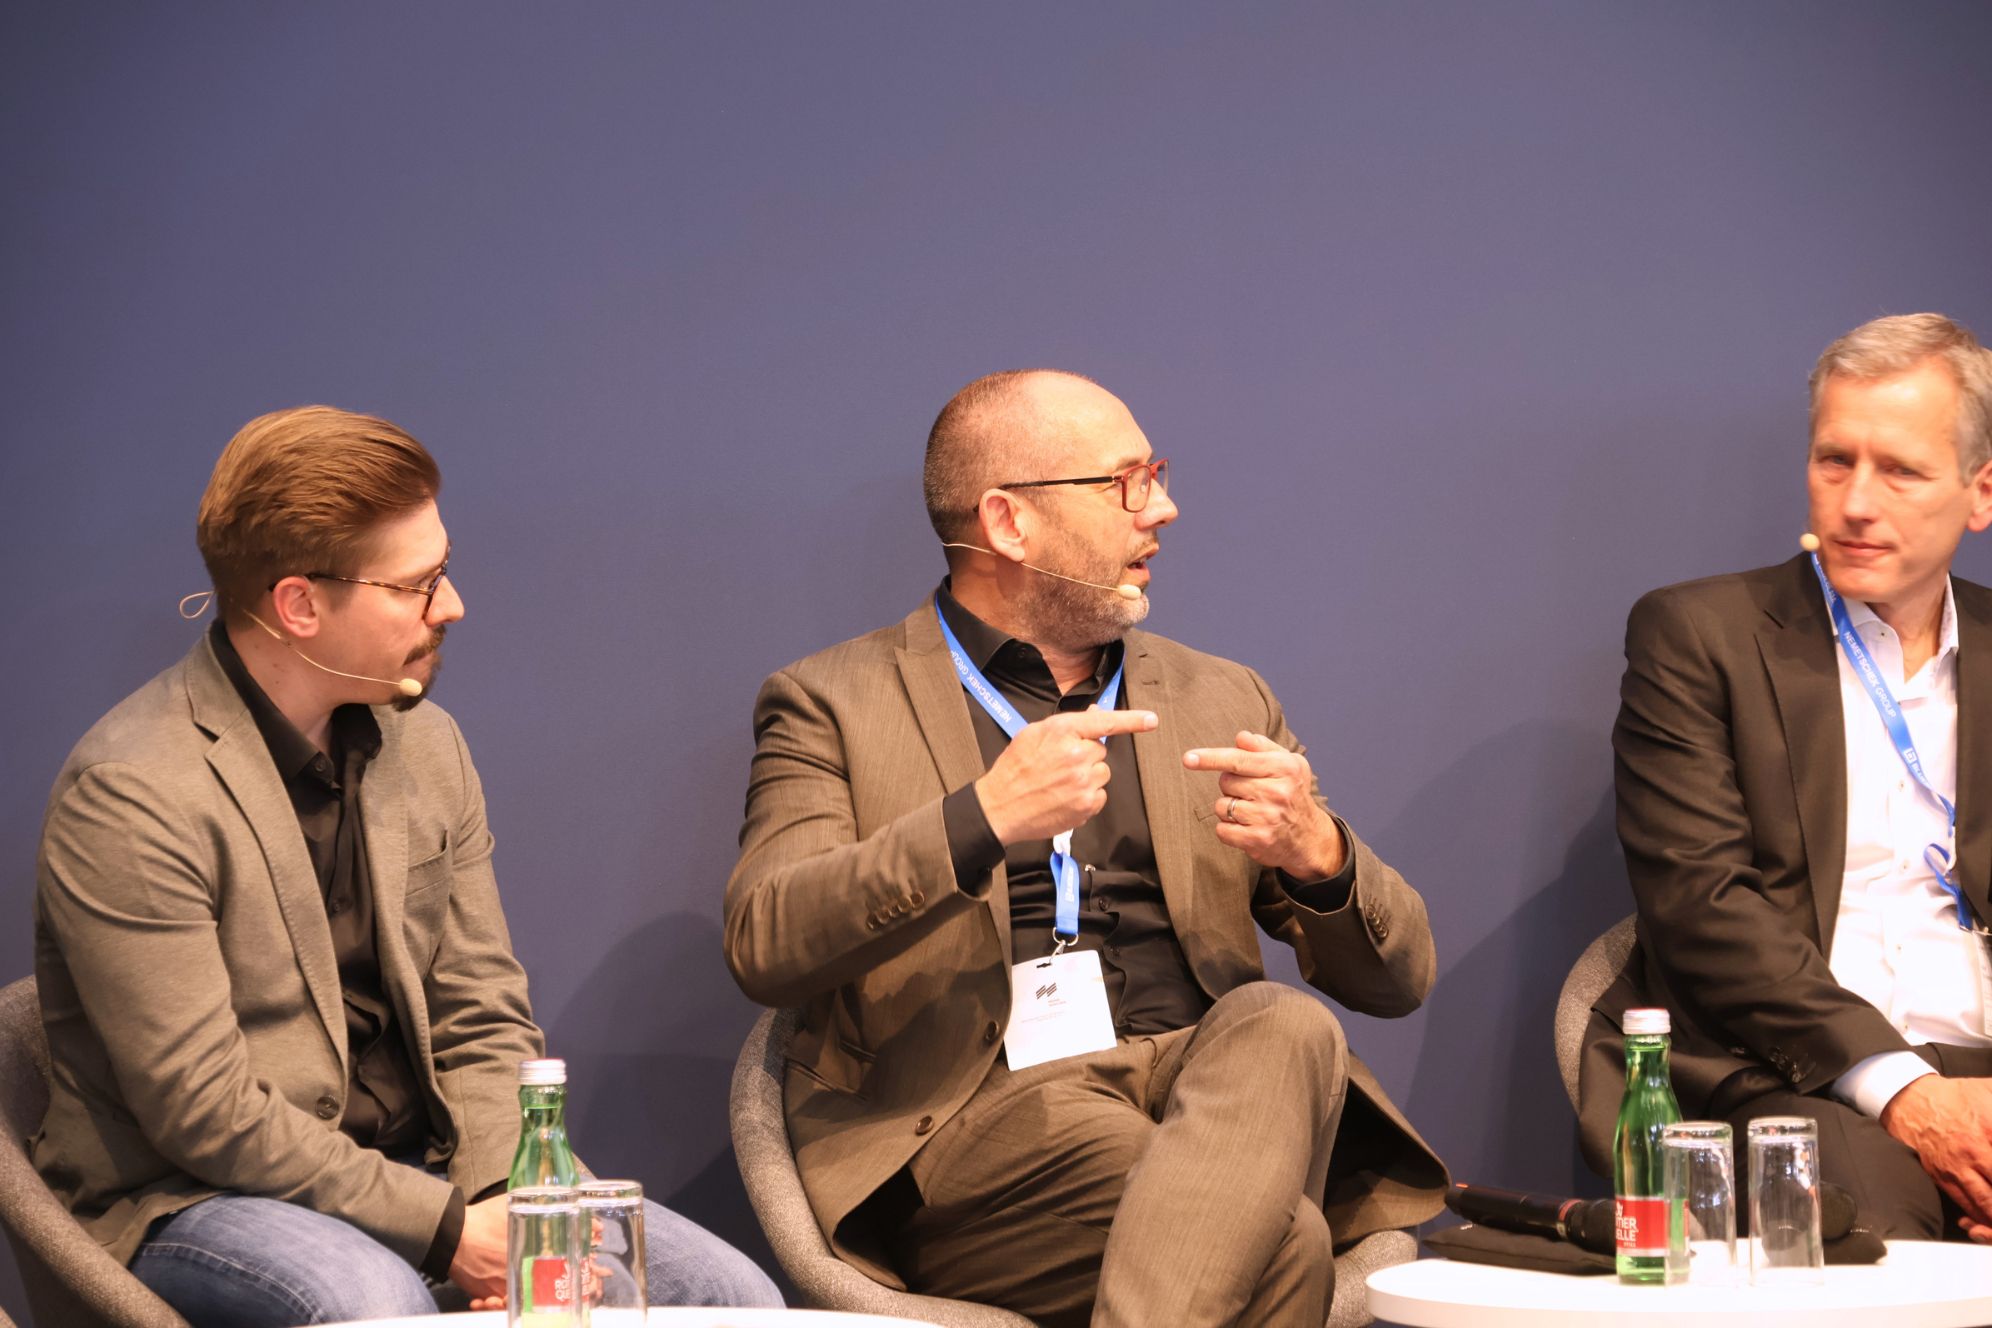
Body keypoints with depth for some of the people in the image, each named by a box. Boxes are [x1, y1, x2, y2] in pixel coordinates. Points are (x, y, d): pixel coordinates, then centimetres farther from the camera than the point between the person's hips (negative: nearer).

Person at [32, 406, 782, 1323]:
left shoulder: (423, 742, 8)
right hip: (187, 1201, -6)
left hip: (418, 1167, 7)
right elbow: (203, 1109, -19)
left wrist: (503, 1200, -10)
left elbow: (481, 1020, 9)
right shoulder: (130, 795, -16)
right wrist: (445, 1228, -20)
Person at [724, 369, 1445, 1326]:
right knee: (1280, 1242, -35)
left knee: (1287, 1029, -33)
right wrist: (981, 821, -20)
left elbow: (1399, 977, 18)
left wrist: (1317, 853, -6)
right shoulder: (832, 703, 11)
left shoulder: (1219, 701, 23)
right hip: (981, 1120, -5)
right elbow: (762, 945, -7)